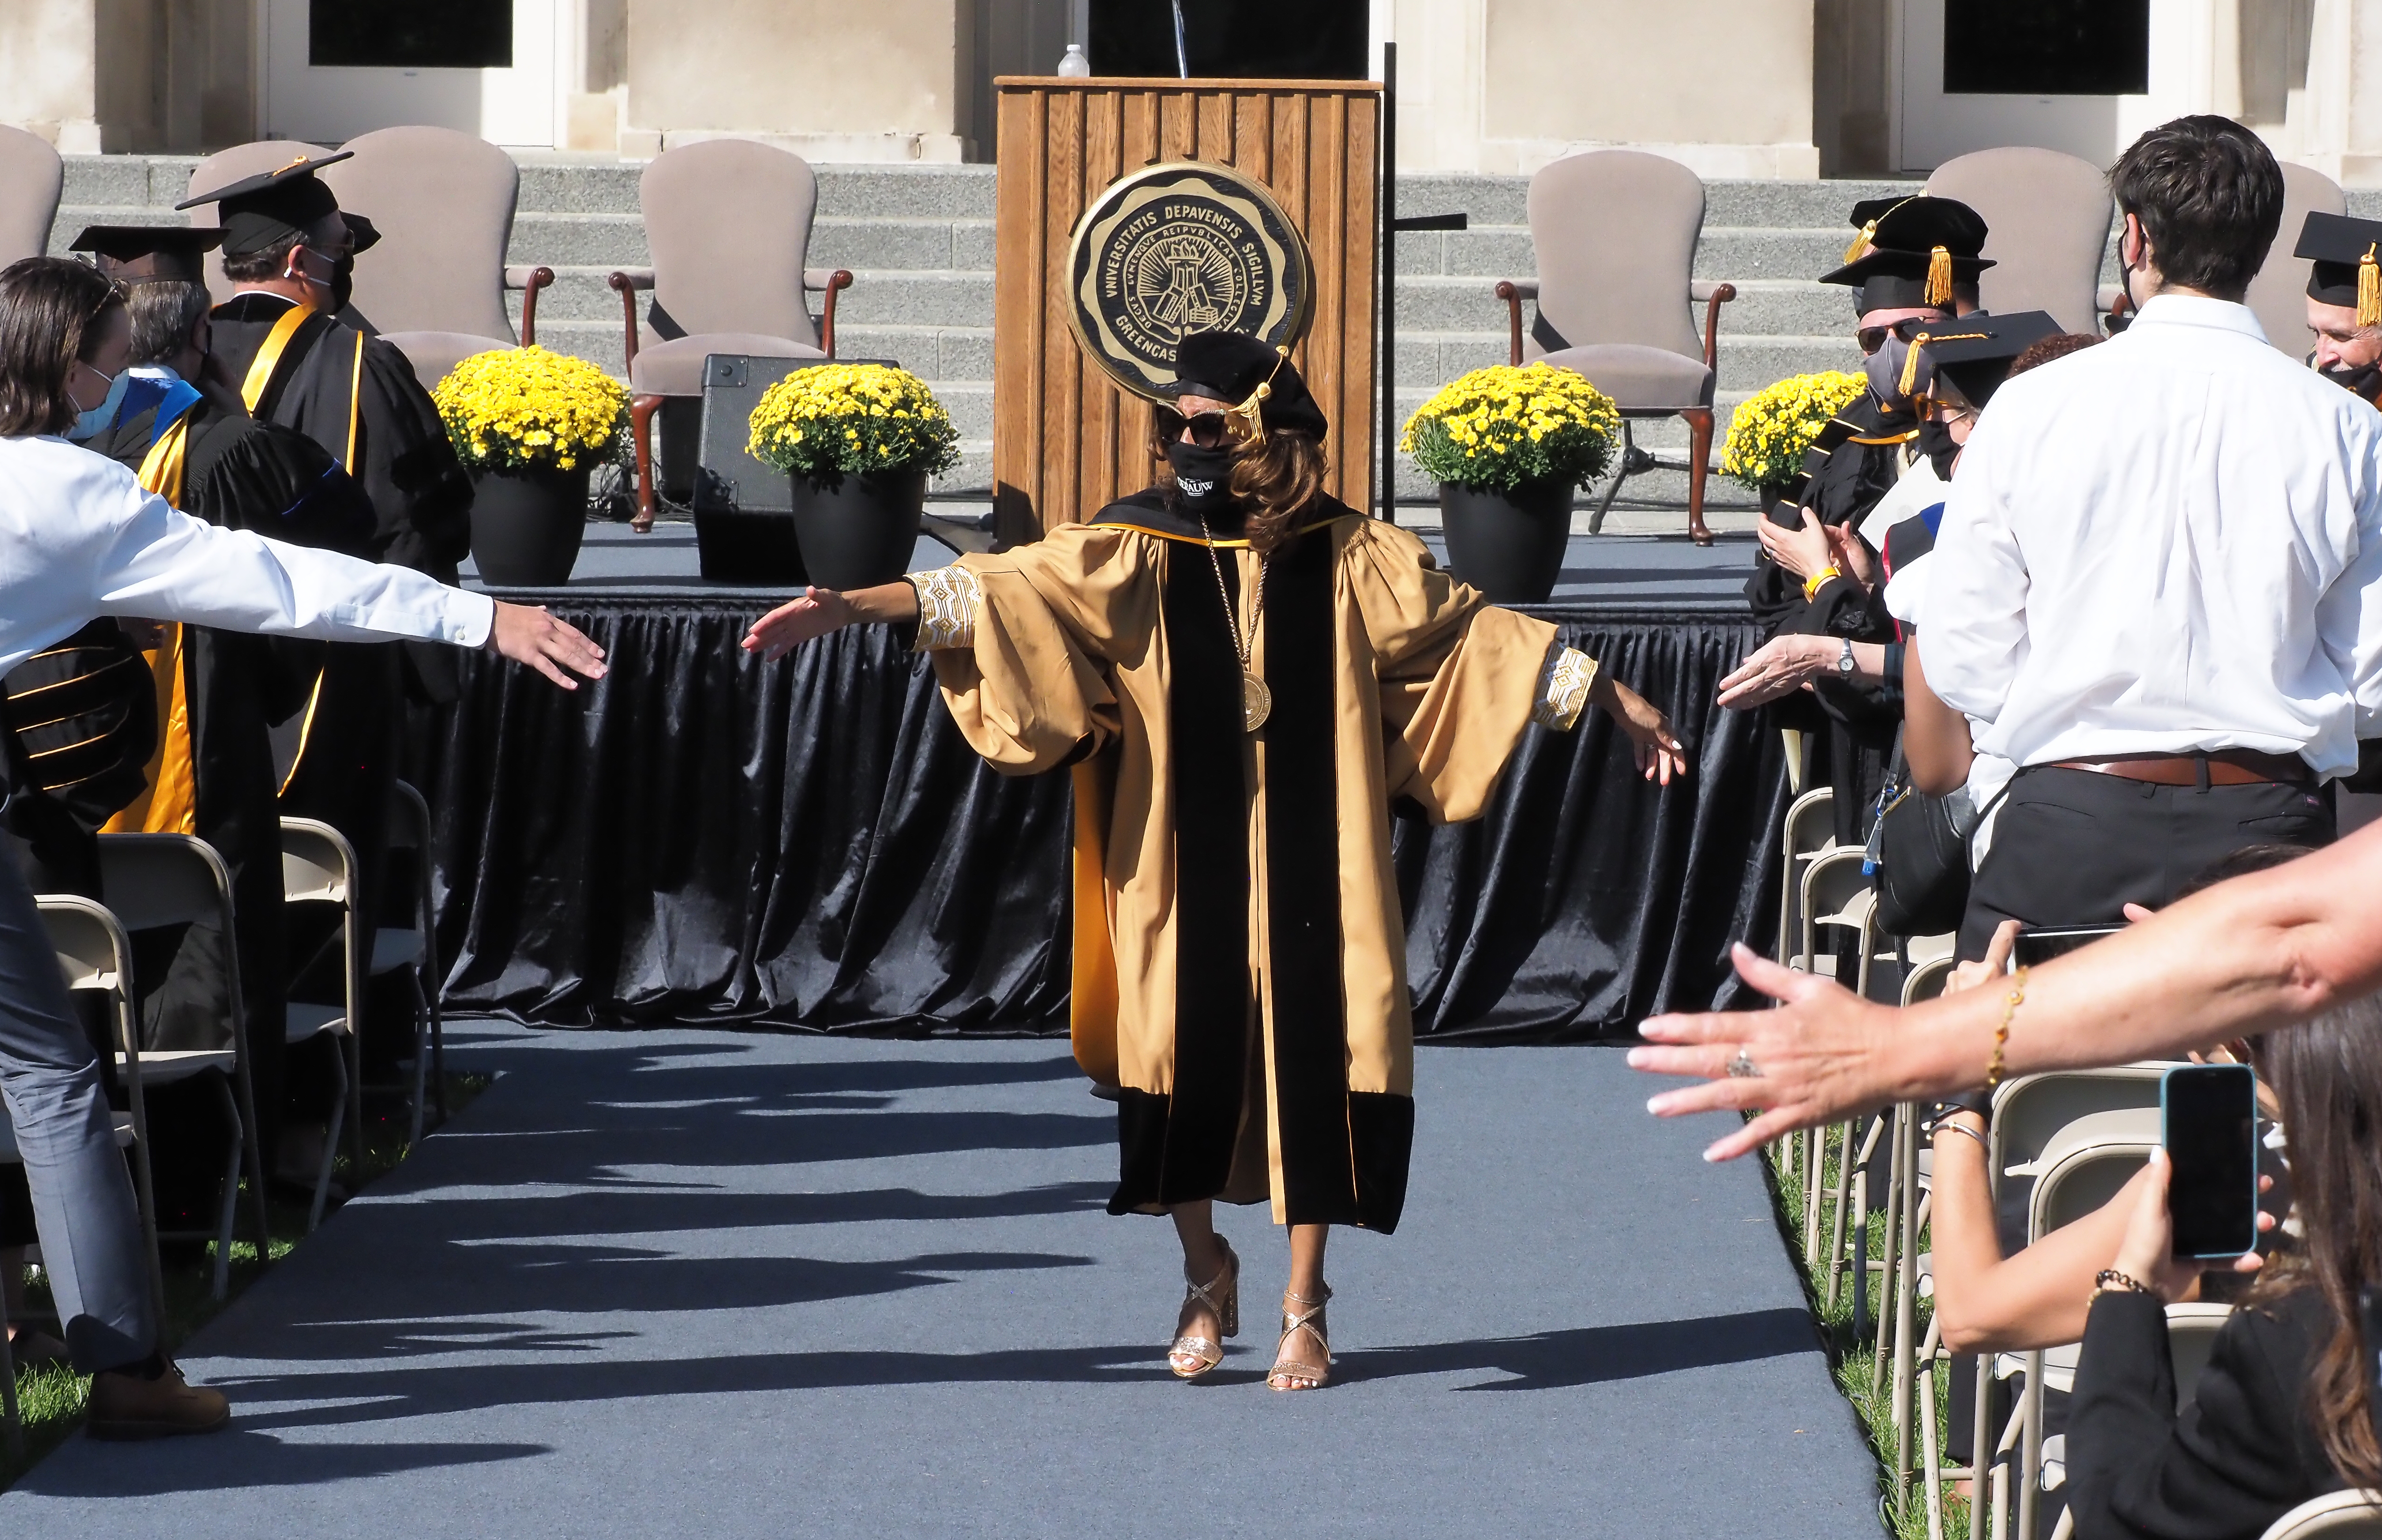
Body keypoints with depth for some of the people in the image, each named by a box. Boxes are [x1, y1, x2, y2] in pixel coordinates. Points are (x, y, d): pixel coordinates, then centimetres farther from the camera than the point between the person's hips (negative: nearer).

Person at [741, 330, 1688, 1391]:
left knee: (1309, 1062, -2)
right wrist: (849, 608, -21)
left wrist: (1618, 702, 12)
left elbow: (1476, 634, 10)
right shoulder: (1134, 553, 0)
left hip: (1309, 874, 0)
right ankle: (1206, 1273, 23)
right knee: (1185, 1061, -3)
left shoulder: (1350, 558, 2)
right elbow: (1004, 589, -9)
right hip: (1183, 875, 0)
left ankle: (1303, 1308, 12)